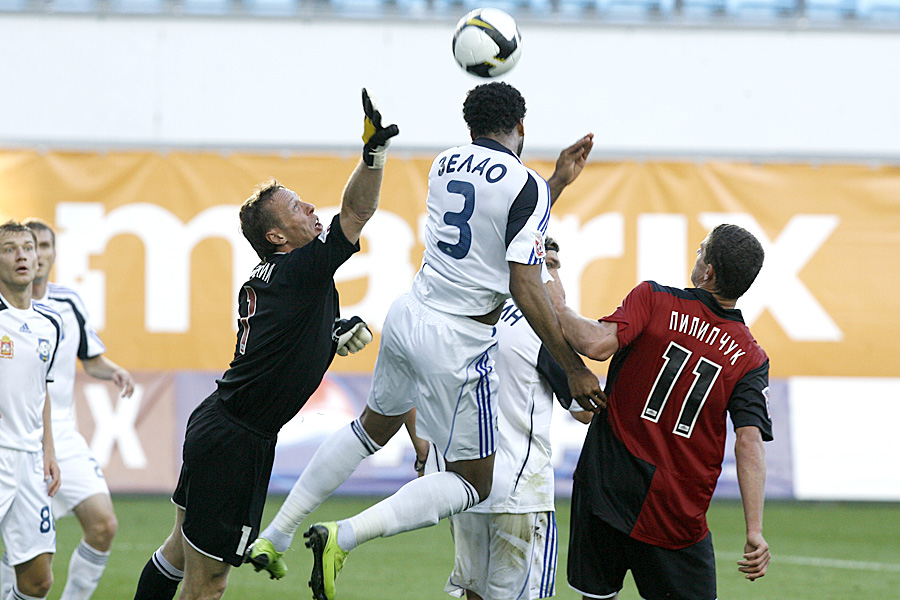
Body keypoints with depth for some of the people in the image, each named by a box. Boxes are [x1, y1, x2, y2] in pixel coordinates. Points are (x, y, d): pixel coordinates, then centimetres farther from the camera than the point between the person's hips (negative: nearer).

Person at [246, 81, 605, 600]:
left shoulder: (445, 165, 8)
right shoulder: (526, 187, -12)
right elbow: (525, 287, -17)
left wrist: (559, 180, 27)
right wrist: (574, 369, -15)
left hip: (409, 317, 7)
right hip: (458, 343, -7)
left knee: (374, 427, 30)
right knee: (472, 483, 5)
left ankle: (276, 536, 30)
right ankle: (344, 538, -12)